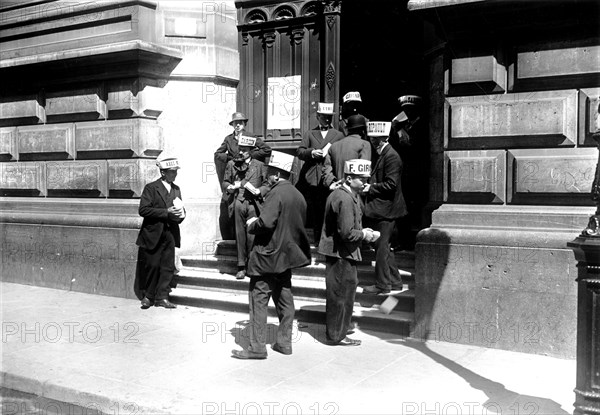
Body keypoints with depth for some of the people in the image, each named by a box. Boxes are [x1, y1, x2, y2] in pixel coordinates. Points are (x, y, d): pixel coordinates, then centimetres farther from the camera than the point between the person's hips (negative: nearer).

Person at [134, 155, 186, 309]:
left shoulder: (176, 189, 14)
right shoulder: (151, 188, -5)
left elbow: (180, 208, 23)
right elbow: (143, 210, -14)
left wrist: (180, 215, -2)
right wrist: (166, 212, -19)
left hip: (170, 234, 5)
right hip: (153, 234, -5)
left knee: (168, 267, 2)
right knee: (152, 266, -1)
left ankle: (162, 297, 11)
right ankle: (147, 296, 15)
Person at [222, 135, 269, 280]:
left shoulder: (259, 165, 10)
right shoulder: (232, 164, 13)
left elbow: (267, 184, 9)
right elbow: (225, 182, 16)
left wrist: (259, 191, -9)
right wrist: (230, 187, -5)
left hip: (253, 204, -1)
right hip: (237, 203, 1)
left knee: (252, 235, -5)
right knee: (239, 234, 2)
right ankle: (241, 267, 9)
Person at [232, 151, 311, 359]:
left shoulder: (276, 193, -16)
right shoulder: (298, 195, 10)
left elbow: (266, 223, -26)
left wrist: (252, 225, -6)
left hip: (267, 256, -9)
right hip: (286, 255, 9)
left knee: (258, 299, -2)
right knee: (284, 299, 14)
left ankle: (257, 347, 0)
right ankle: (284, 342, 21)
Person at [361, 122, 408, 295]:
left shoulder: (391, 156, -17)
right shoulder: (383, 155, 14)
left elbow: (391, 184, -21)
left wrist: (371, 188, -14)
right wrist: (368, 185, 8)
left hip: (385, 209, -10)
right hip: (381, 209, 10)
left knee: (381, 246, -3)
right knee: (383, 246, 16)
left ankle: (382, 284, 6)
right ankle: (395, 281, 25)